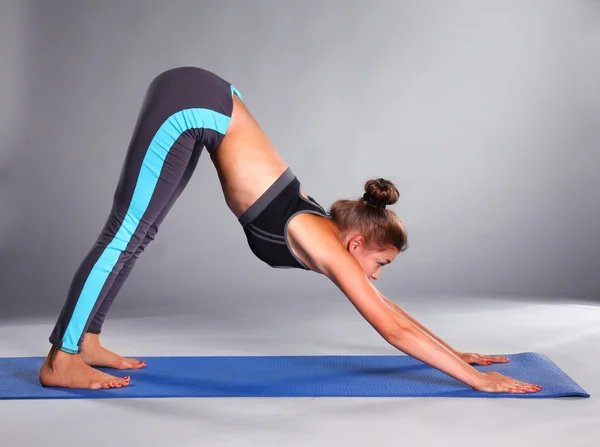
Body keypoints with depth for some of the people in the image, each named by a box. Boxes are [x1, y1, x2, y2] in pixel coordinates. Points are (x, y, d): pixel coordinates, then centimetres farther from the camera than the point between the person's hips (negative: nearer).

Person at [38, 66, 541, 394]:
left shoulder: (321, 232, 8)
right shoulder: (324, 243, -12)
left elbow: (387, 310, 18)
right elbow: (395, 330, -13)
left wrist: (456, 354, 21)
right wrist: (474, 379, -9)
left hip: (204, 105, 8)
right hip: (191, 107, -8)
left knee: (134, 233, 12)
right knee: (127, 235, -6)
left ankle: (86, 342, 22)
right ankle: (61, 361, 2)